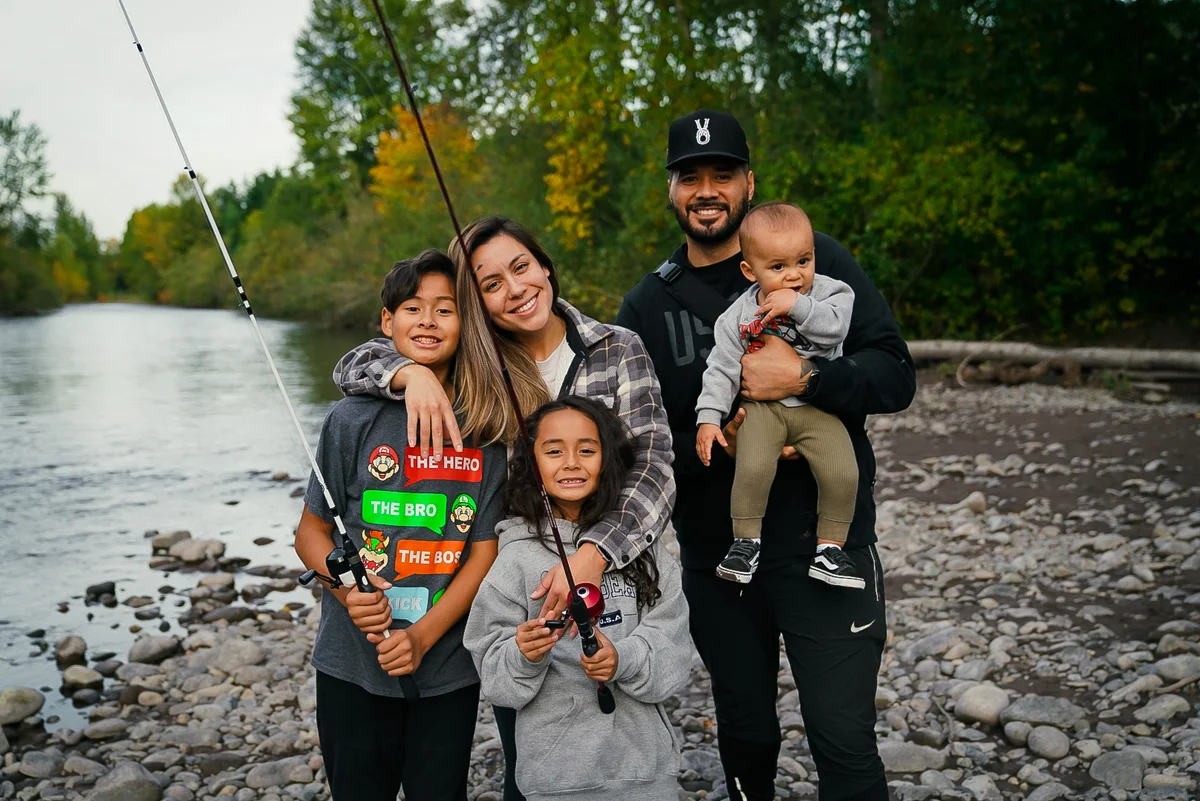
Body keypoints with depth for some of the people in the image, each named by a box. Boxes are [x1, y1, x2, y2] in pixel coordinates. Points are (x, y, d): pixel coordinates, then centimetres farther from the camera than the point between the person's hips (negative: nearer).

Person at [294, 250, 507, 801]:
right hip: (352, 666, 0)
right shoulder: (354, 419, -5)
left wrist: (423, 636, -14)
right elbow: (311, 531, 1)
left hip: (449, 668, 1)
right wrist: (348, 590, -18)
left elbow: (485, 551, -5)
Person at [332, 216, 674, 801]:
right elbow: (353, 365, -2)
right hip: (512, 594, 1)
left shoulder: (619, 350, -6)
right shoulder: (473, 364, 0)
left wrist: (594, 554, -31)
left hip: (606, 581, -1)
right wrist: (413, 372, -25)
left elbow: (653, 465, -14)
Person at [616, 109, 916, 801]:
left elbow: (897, 376, -8)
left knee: (845, 745, 1)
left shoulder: (818, 260, -4)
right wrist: (716, 447, -16)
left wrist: (803, 377, -26)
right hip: (715, 557, 3)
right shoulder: (647, 306, 3)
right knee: (745, 735, 19)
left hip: (826, 545, -2)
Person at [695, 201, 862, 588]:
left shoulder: (828, 292, -4)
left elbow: (834, 326, -23)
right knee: (752, 468, -23)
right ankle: (746, 542, 0)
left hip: (817, 407, 1)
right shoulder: (739, 315, -3)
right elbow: (722, 368, -2)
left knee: (843, 473, -14)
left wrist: (798, 305, -29)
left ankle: (829, 548, 7)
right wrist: (708, 417, -9)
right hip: (762, 406, -1)